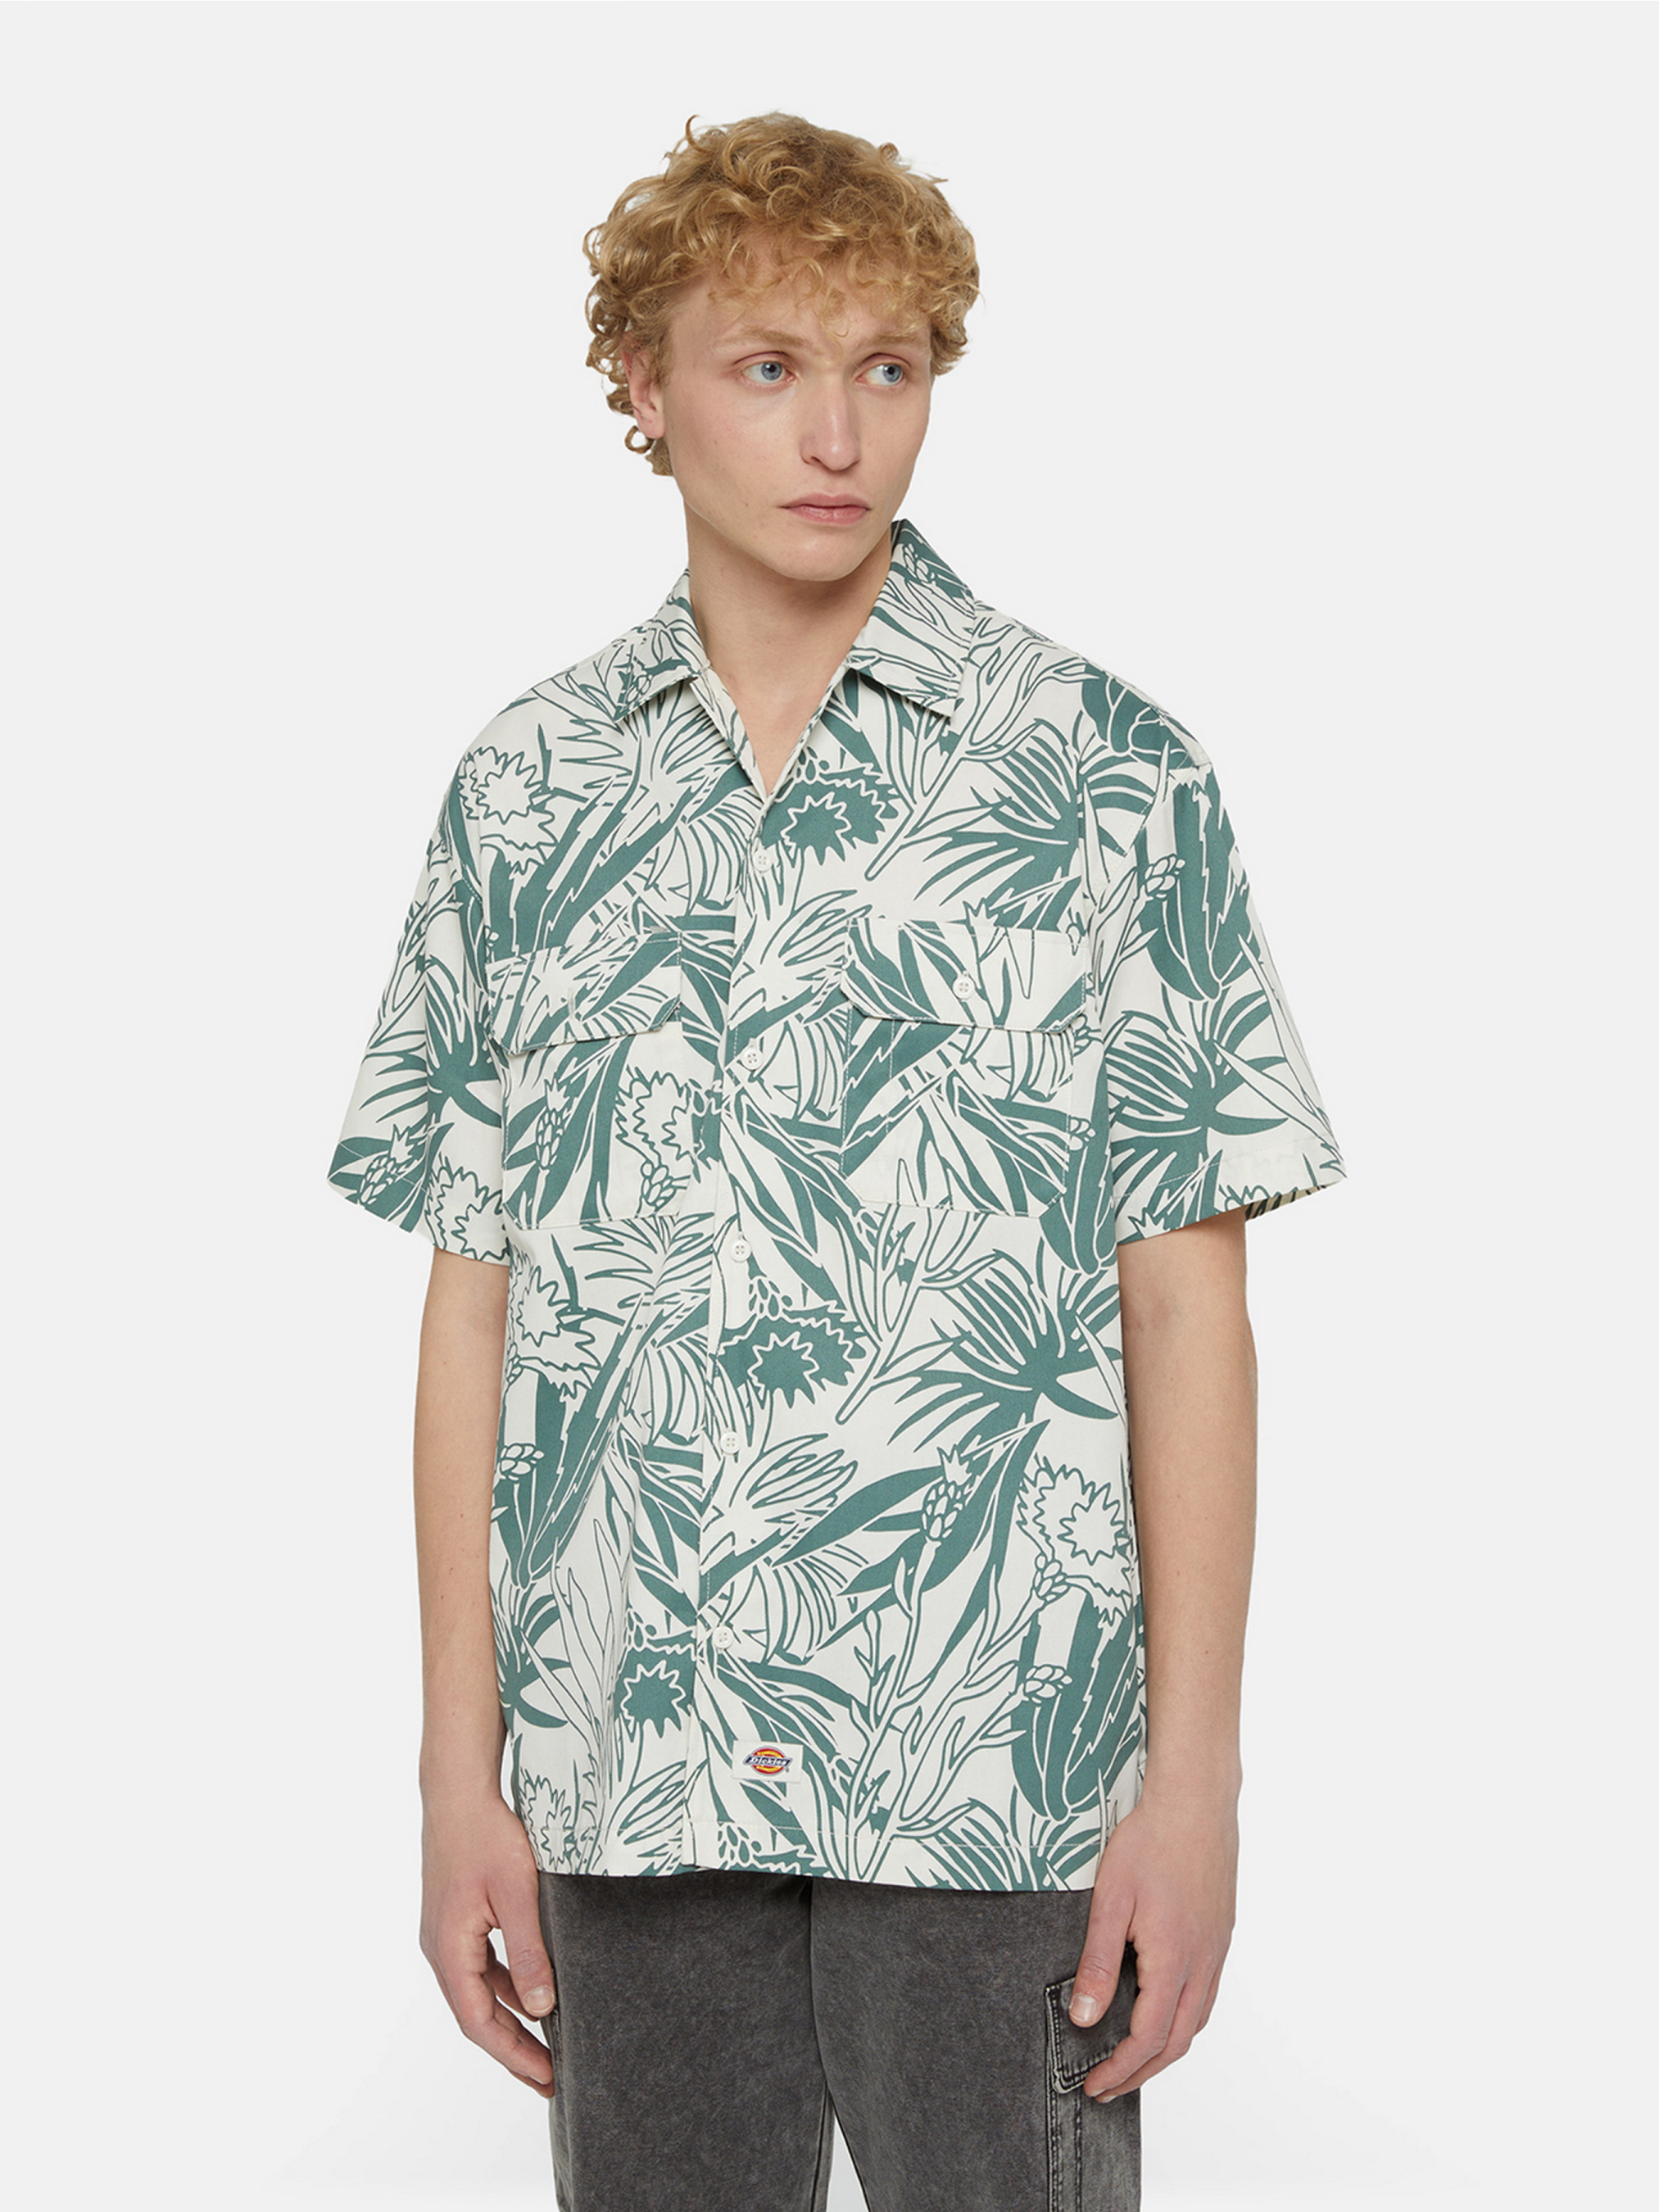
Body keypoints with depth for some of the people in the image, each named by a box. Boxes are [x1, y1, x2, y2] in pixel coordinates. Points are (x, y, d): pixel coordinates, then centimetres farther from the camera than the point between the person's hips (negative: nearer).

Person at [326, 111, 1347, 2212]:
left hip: (999, 1780, -2)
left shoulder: (1106, 769, -1)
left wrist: (1194, 1776, -7)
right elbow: (476, 1299, 6)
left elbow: (1184, 1296, -3)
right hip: (626, 1782, 3)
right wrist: (460, 1768, 3)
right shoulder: (527, 793, 6)